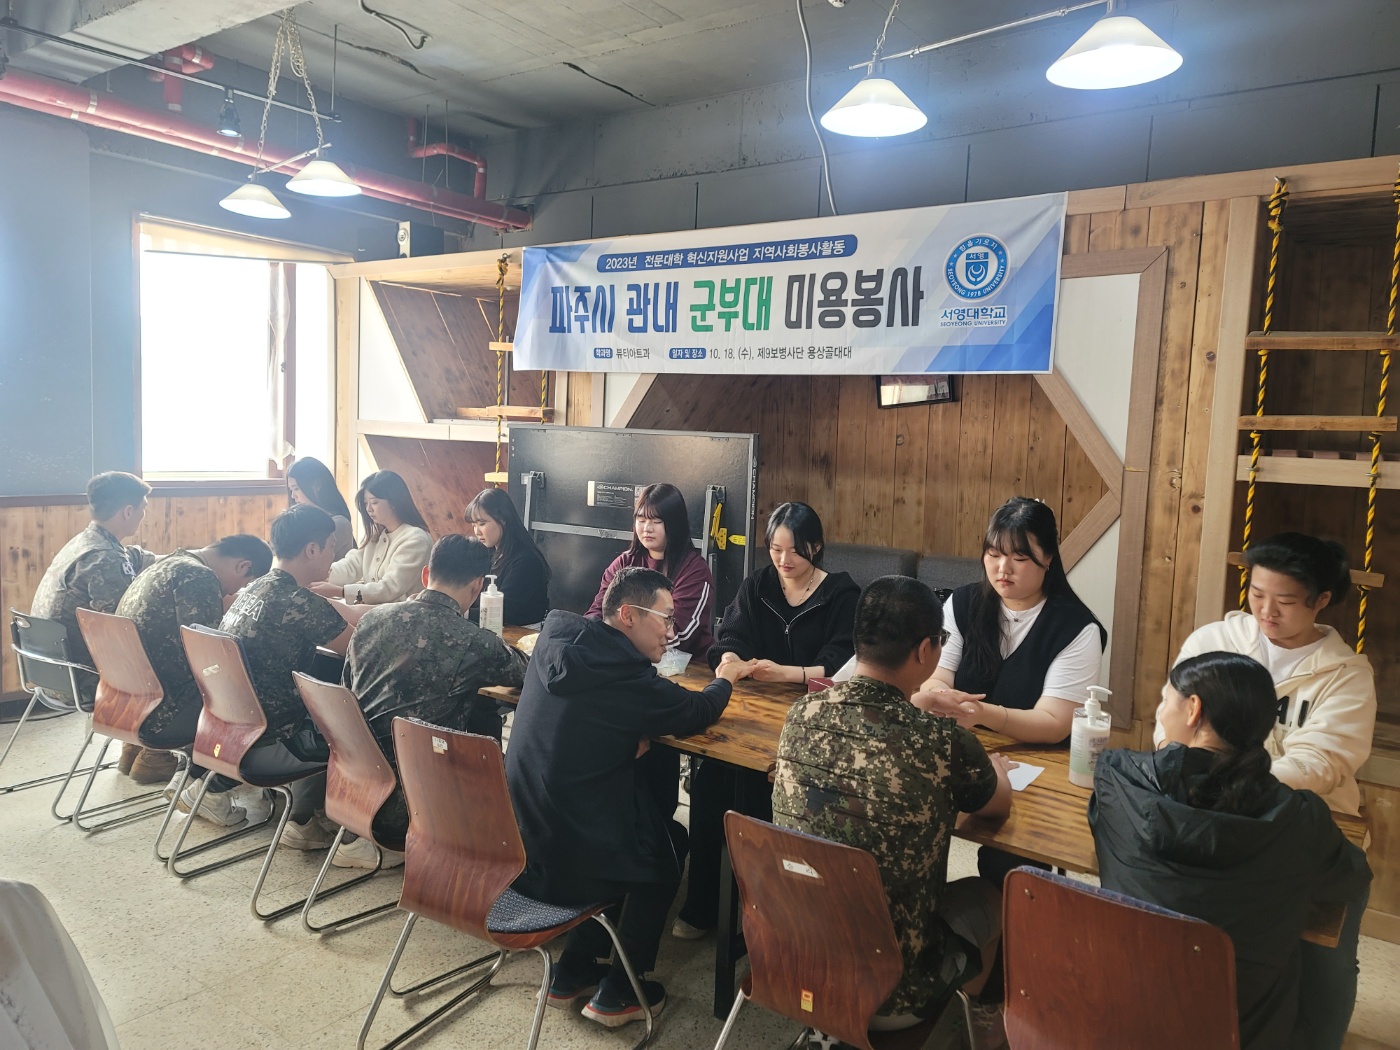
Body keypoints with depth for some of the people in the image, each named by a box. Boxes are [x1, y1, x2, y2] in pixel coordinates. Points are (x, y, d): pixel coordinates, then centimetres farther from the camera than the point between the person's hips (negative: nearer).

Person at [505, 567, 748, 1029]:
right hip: (567, 863, -7)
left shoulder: (556, 636, -1)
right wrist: (724, 679, 13)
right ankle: (617, 993, 27)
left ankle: (572, 973, 33)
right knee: (665, 853, 18)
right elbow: (695, 711, -7)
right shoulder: (623, 673, -22)